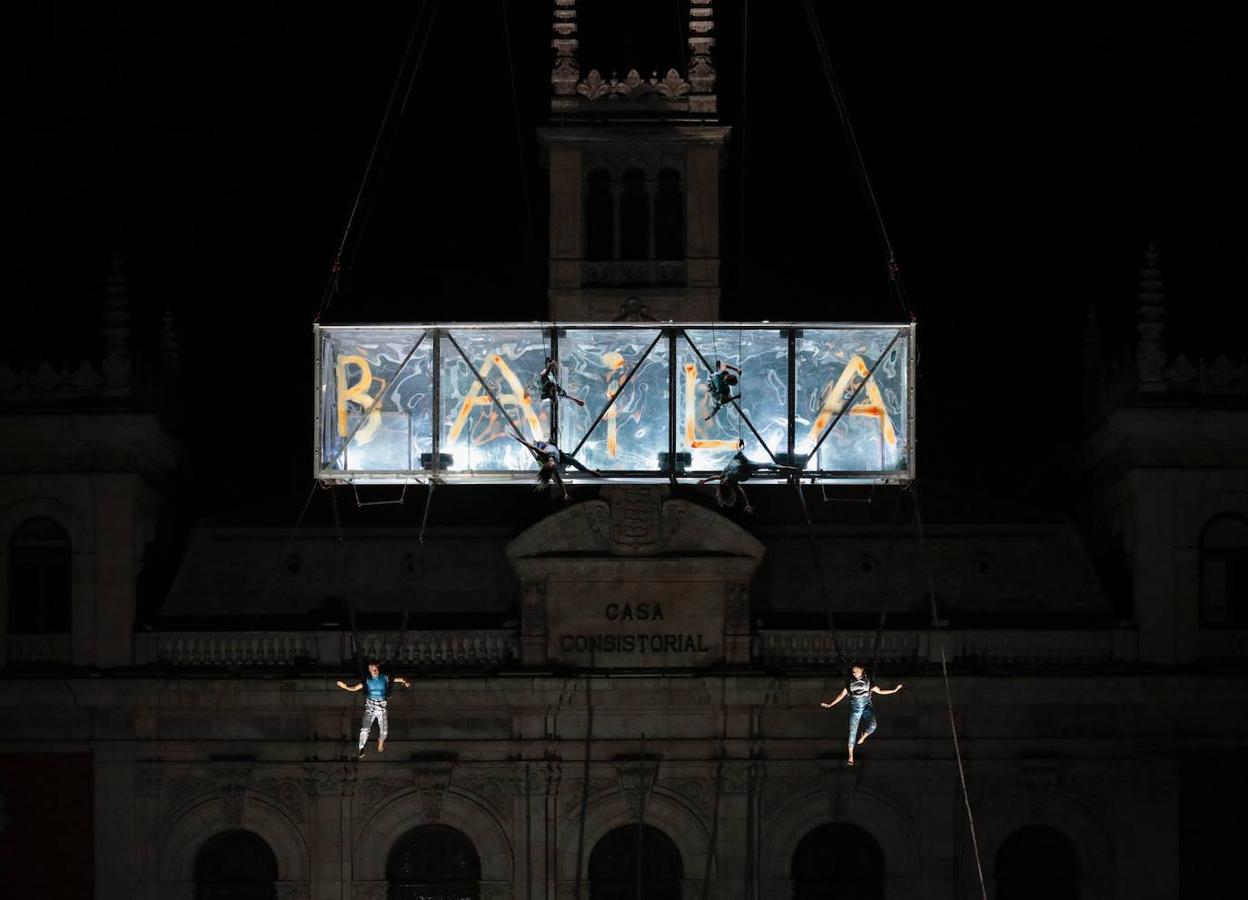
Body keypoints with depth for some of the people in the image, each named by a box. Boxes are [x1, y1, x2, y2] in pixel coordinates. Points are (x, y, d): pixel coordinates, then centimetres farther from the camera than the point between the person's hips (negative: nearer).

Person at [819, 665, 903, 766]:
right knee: (852, 732, -7)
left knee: (872, 725, -27)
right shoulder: (850, 682, 7)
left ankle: (863, 736, 7)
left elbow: (879, 691, 13)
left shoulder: (868, 681, 6)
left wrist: (894, 690, 10)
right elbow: (842, 695, 12)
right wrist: (830, 705, 9)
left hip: (867, 707, 0)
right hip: (855, 708, 0)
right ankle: (851, 756, -1)